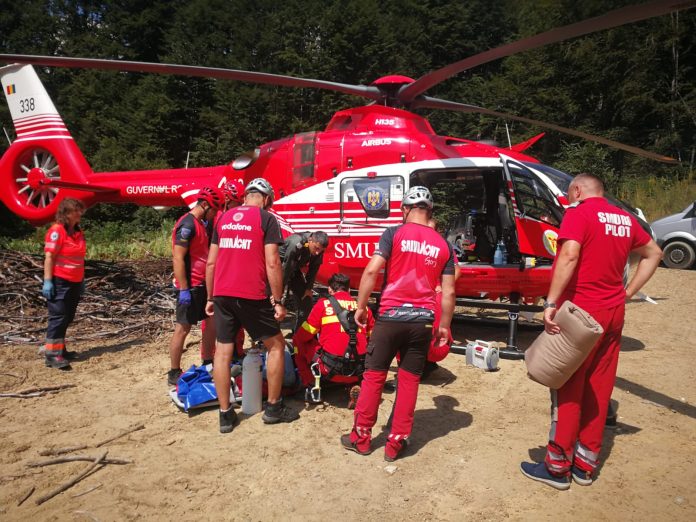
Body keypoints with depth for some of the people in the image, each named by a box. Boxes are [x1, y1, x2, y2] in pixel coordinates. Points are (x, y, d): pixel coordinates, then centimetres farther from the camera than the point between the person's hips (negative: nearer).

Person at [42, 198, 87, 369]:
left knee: (67, 318, 13)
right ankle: (51, 354, -1)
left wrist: (82, 280, 17)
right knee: (58, 317, -6)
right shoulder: (56, 231, -13)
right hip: (59, 282, -8)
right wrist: (48, 281, -21)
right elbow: (49, 257, -16)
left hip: (74, 282, 8)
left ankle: (59, 349, 23)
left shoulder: (78, 232, 12)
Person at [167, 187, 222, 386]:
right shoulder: (187, 224, -17)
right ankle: (174, 374, 10)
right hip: (190, 287, -10)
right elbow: (178, 259, -21)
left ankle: (207, 365, 25)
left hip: (202, 285, 10)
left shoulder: (201, 223, 14)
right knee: (183, 329, -1)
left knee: (212, 322, 14)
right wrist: (183, 289, -22)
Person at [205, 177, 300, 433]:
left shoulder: (224, 218, 13)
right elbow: (272, 263, -11)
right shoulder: (266, 218, -3)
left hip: (222, 295, 5)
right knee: (276, 345, 11)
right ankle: (273, 407, 18)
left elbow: (211, 262, 13)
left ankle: (225, 414, 15)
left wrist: (210, 297, 19)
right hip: (252, 296, -5)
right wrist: (278, 301, -6)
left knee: (223, 351, 11)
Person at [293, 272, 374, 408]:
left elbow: (299, 338, 8)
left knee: (300, 345, 19)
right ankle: (357, 388, 12)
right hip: (358, 373, 2)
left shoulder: (323, 304, 4)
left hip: (330, 370, -2)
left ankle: (311, 388, 14)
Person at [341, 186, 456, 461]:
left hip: (391, 315, -3)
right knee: (409, 381, 12)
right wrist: (444, 325, 16)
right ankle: (396, 443, 18)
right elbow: (449, 291, 7)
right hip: (422, 320, 3)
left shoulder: (394, 233, -3)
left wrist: (361, 307, -3)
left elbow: (372, 270, -12)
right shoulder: (443, 245, 8)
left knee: (374, 376, 10)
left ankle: (361, 437, 19)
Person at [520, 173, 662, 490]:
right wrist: (627, 293, 18)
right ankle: (585, 465, 23)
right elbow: (654, 253, 24)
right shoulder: (624, 218, 13)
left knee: (568, 388, 2)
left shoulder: (579, 212, -9)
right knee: (598, 389, 12)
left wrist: (551, 303, -23)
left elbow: (569, 255, -24)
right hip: (613, 313, 7)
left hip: (581, 312, -7)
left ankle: (557, 467, 12)